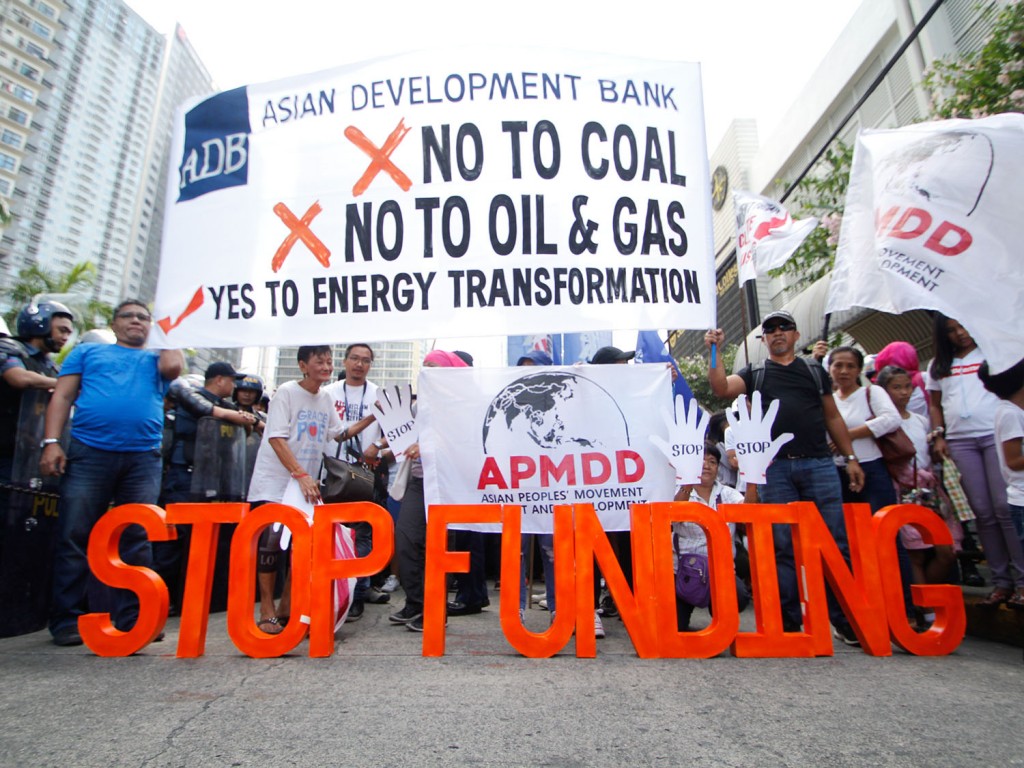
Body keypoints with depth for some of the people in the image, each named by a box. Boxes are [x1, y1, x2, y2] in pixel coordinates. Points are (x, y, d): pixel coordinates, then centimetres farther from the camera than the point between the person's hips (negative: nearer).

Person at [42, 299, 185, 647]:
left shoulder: (156, 359, 20)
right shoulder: (87, 352, 19)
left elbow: (173, 367, -5)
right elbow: (62, 397, 10)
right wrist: (52, 442, -2)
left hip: (143, 459, 1)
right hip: (89, 453, 0)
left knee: (137, 542, 1)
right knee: (74, 537, -1)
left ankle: (131, 619, 8)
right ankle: (66, 619, 8)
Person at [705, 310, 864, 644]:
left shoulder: (815, 369, 18)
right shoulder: (755, 374, 14)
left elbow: (832, 417, 17)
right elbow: (721, 388, -5)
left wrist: (851, 457, 12)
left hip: (819, 464, 1)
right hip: (775, 468, -1)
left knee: (835, 542, -1)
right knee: (783, 546, 2)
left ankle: (845, 619, 11)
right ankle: (789, 621, 12)